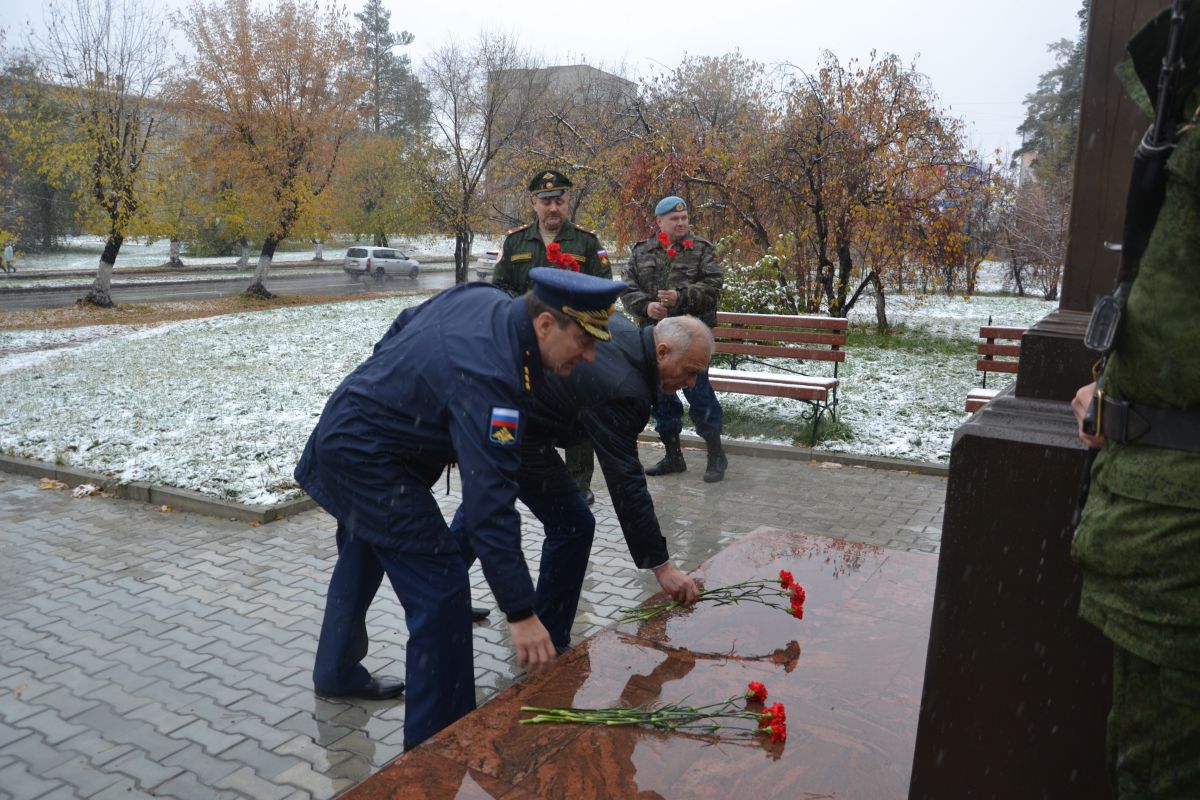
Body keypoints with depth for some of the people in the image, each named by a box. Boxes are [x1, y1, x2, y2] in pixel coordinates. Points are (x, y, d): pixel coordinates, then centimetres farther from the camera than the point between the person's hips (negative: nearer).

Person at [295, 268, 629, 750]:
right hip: (368, 462, -10)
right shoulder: (489, 378, -33)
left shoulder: (480, 297, -6)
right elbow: (489, 505, -35)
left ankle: (338, 673, 51)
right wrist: (520, 612, -32)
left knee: (361, 562, 28)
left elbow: (399, 329, 11)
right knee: (441, 591, -8)